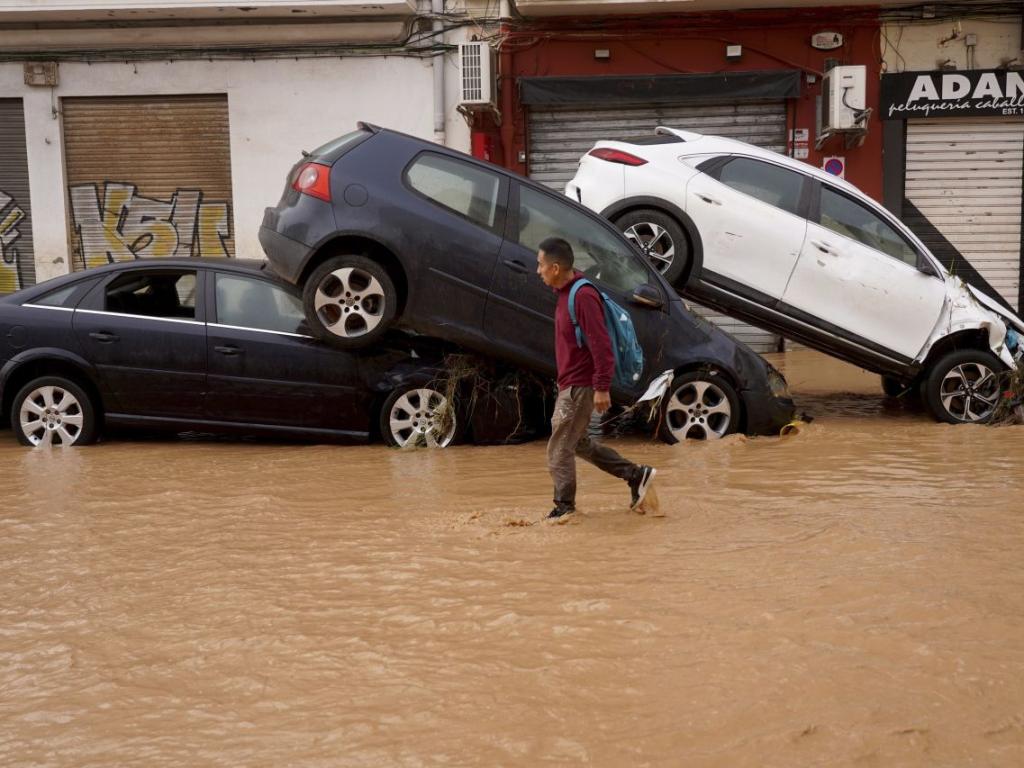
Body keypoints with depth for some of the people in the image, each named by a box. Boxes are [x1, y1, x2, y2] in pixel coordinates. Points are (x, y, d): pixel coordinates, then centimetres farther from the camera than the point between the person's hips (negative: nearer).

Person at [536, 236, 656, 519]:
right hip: (570, 385, 10)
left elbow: (600, 344, -24)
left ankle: (564, 508, 13)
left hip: (580, 387, -10)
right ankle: (636, 475, 24)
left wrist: (601, 387, -25)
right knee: (578, 443, 19)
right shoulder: (566, 293, 10)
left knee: (559, 450, -1)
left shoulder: (583, 296, -21)